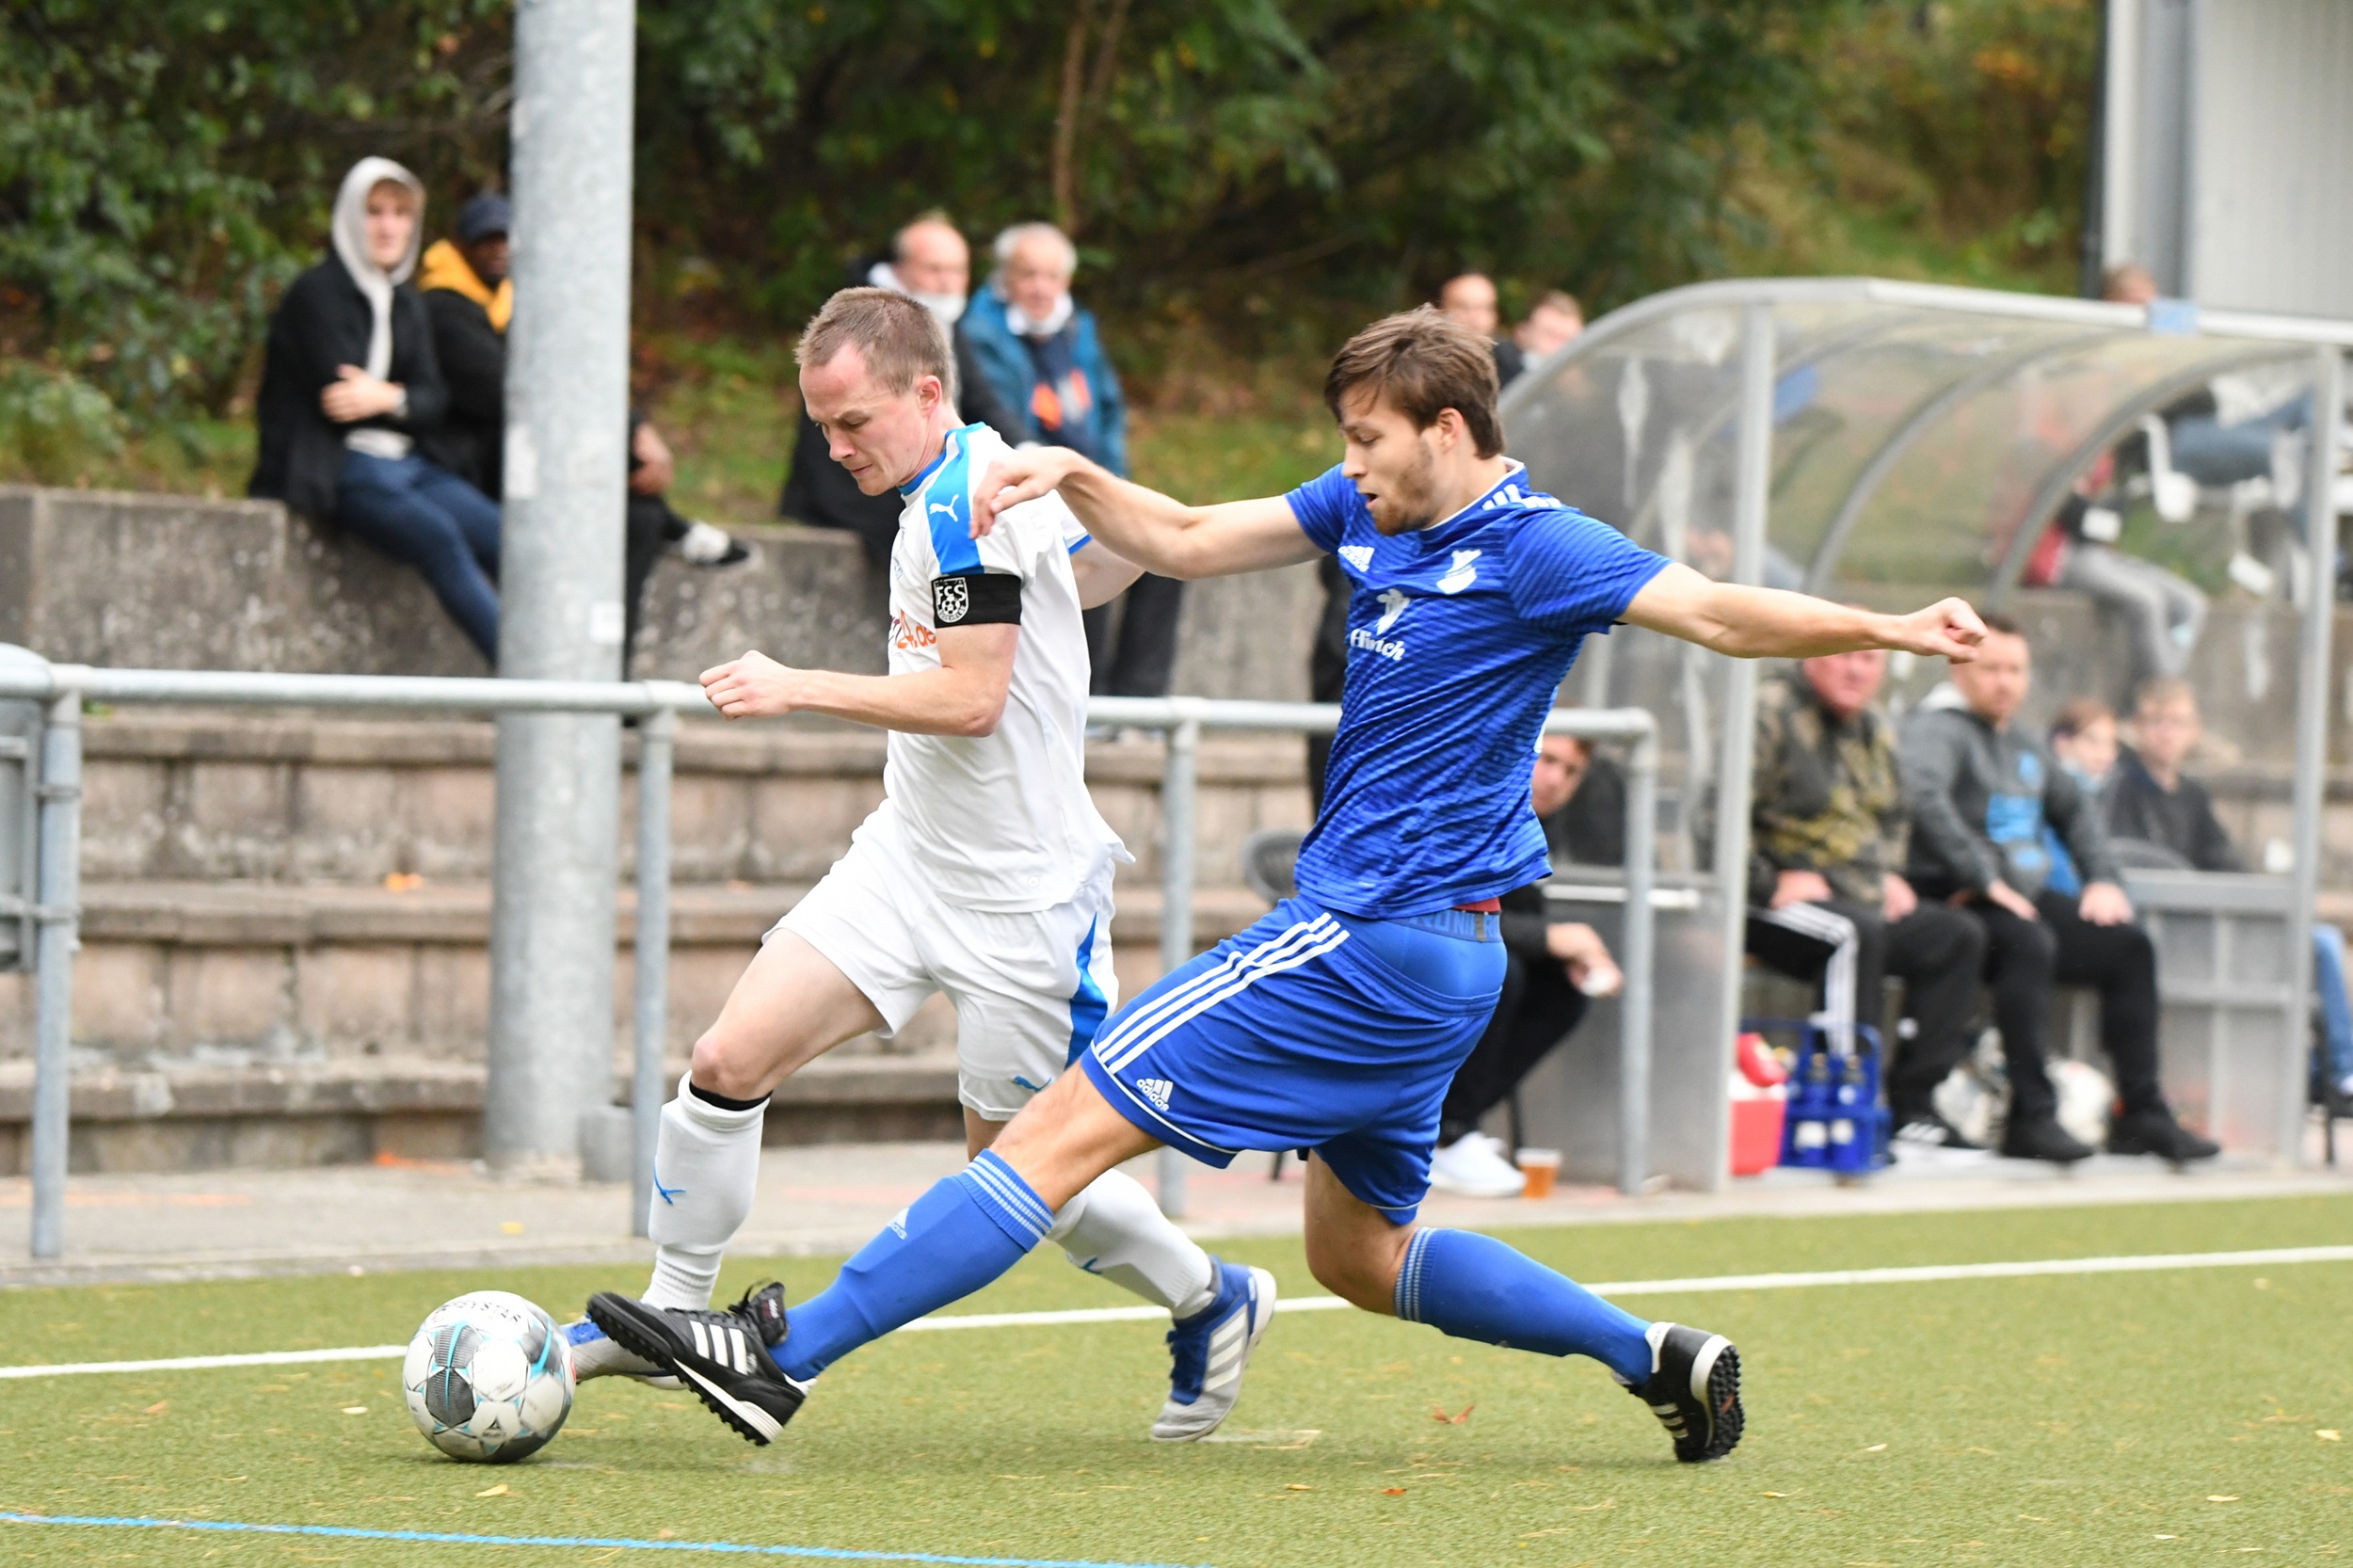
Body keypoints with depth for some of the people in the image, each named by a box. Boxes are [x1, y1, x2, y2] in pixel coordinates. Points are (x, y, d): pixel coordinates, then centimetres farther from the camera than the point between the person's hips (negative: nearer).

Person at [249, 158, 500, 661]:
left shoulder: (406, 304, 19)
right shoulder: (317, 293, -2)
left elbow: (433, 405, 7)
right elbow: (337, 392, -12)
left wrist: (387, 399, -12)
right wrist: (408, 398, -1)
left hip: (406, 464, 7)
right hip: (338, 469, -7)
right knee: (439, 536, -33)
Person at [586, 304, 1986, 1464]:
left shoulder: (1531, 549, -12)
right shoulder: (1369, 512, 12)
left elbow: (1722, 612, -16)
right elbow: (1188, 542, 20)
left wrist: (1890, 631, -30)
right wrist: (1069, 474, 4)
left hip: (1381, 940, -10)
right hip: (1421, 953, 10)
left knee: (1072, 1125, -11)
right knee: (1361, 1252, 20)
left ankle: (785, 1357, -13)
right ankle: (1658, 1357, 21)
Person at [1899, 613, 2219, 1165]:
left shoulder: (2020, 742, 21)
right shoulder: (1938, 729, -8)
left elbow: (2074, 808, 35)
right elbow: (1924, 797, -28)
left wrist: (2102, 879, 19)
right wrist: (1986, 881, -30)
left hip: (2027, 896, 9)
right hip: (1960, 902, -9)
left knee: (2129, 945, -3)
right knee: (2029, 943, -36)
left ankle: (2141, 1113, -1)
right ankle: (2032, 1118, -39)